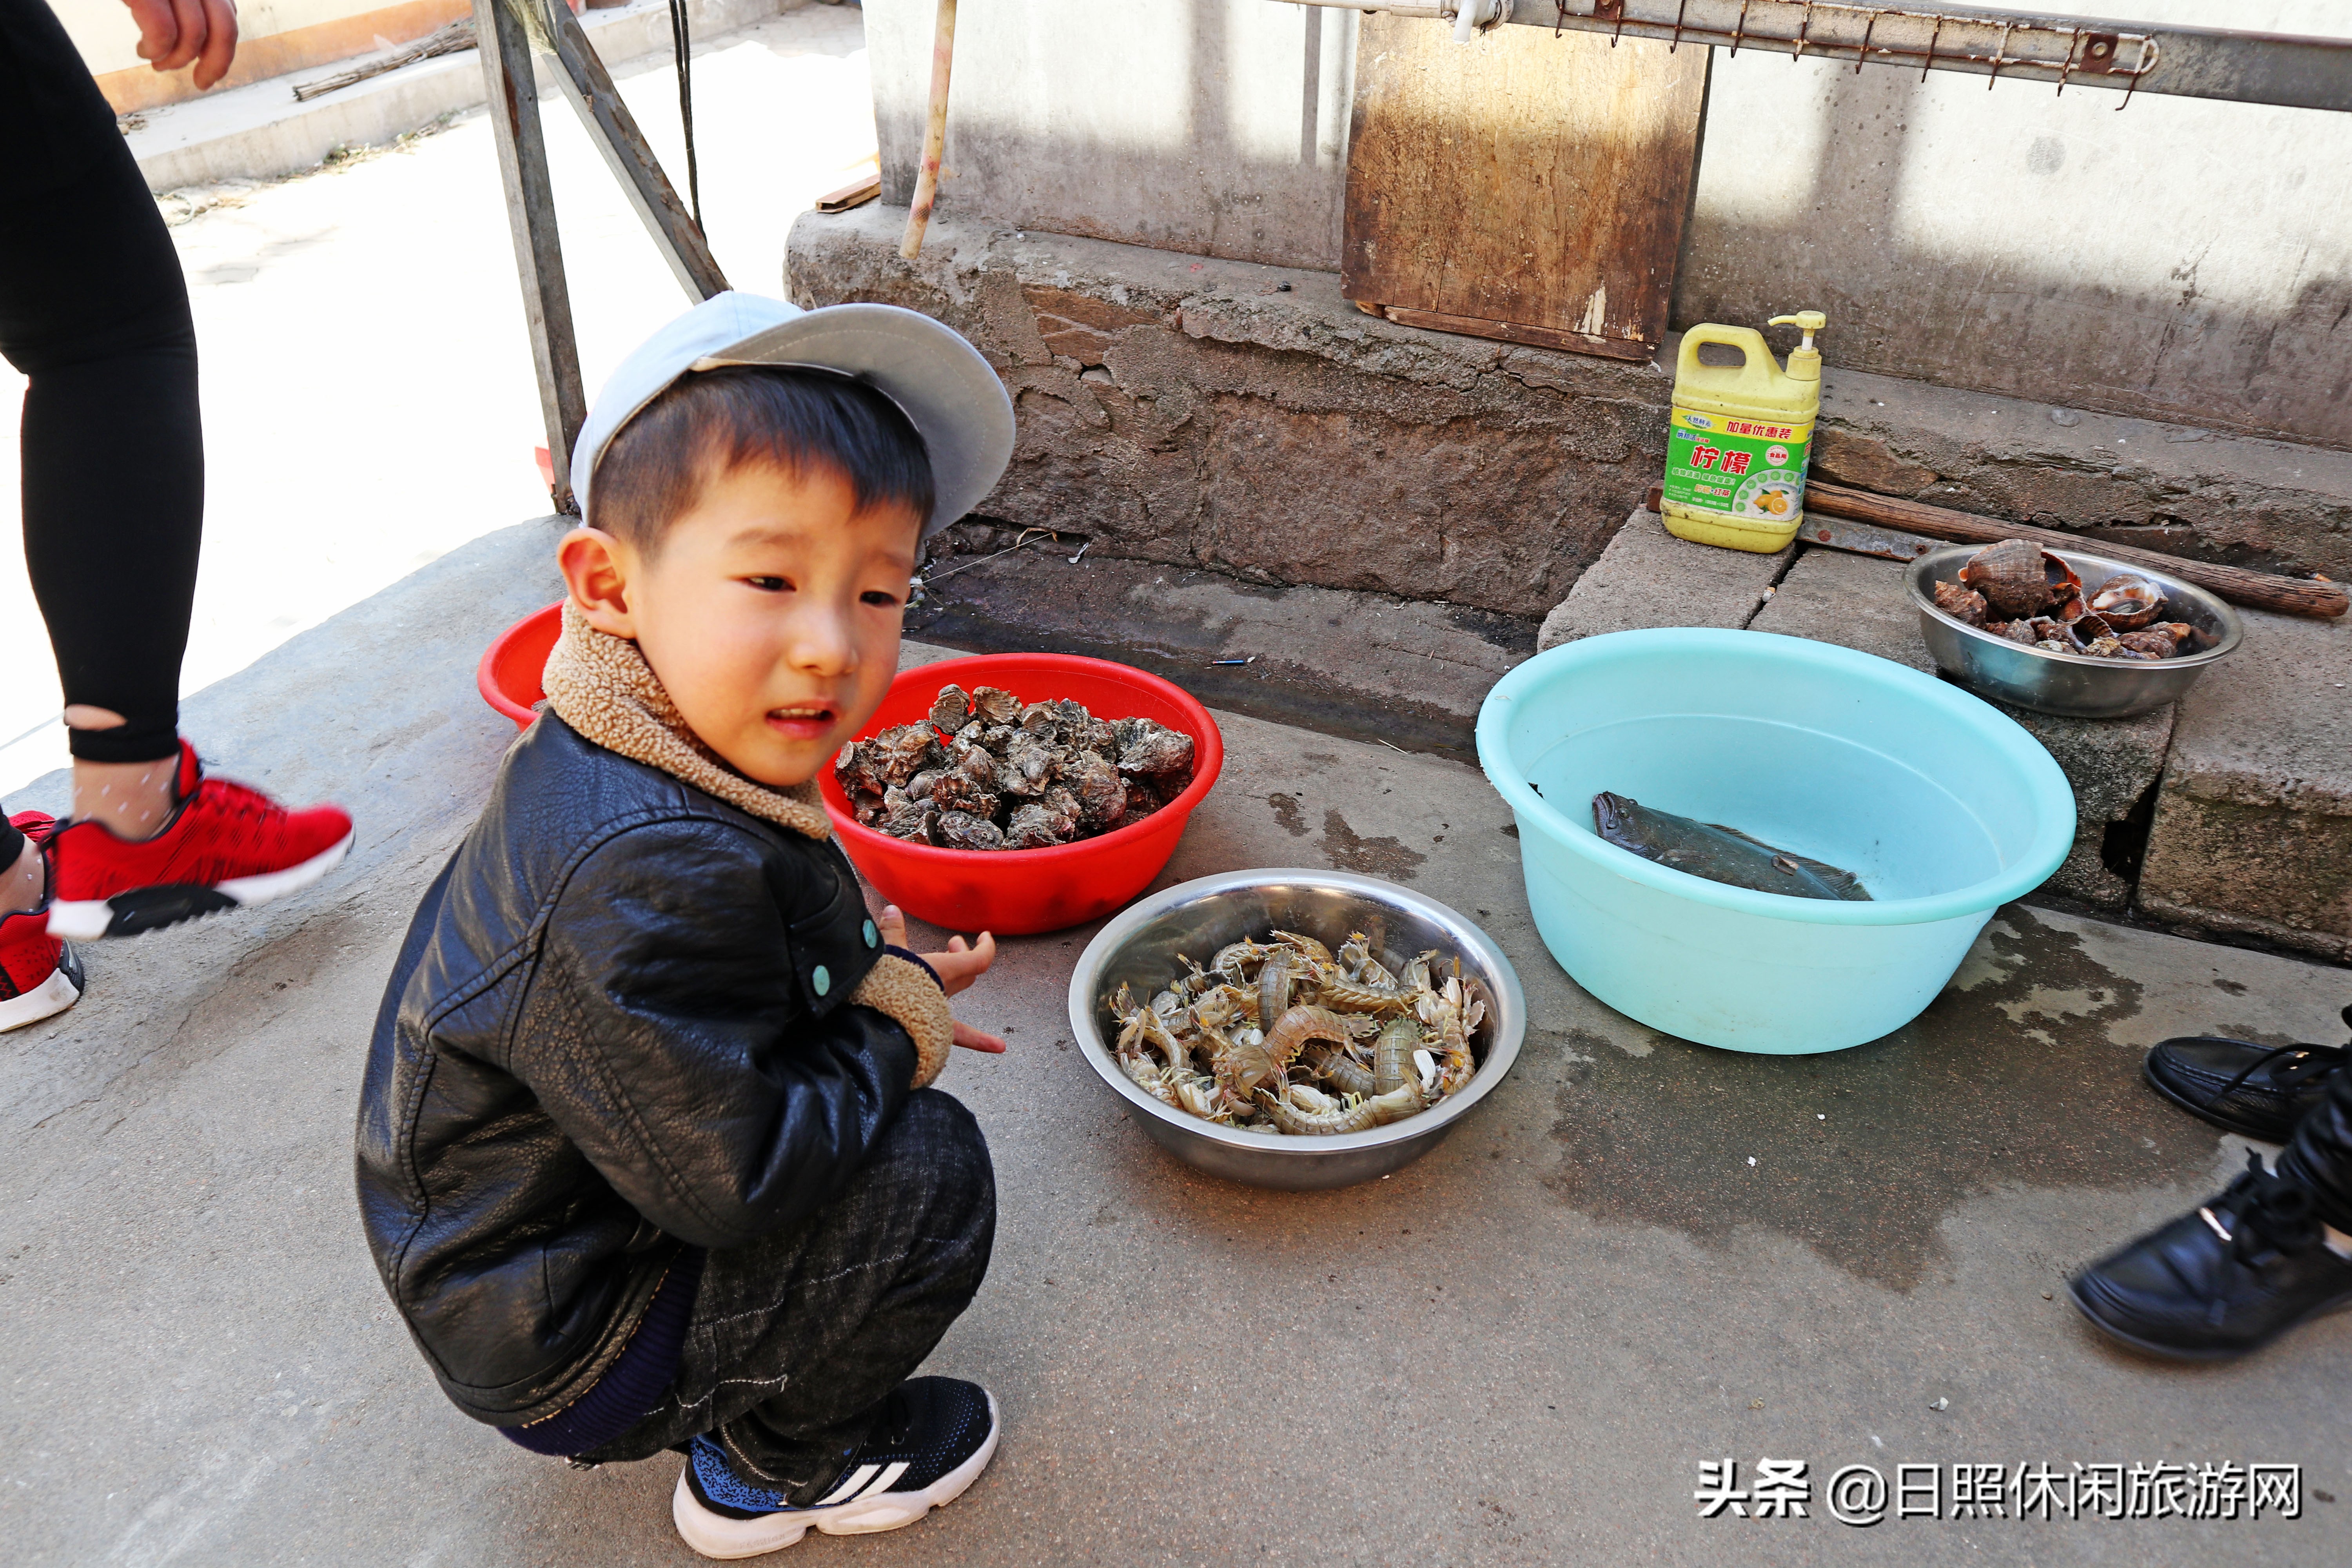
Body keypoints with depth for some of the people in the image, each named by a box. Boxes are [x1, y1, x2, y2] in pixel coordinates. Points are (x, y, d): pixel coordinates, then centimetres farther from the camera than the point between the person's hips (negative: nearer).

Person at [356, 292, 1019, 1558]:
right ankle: (777, 1465, 7)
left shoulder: (648, 763, -6)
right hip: (549, 1344, -9)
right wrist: (896, 1034, -16)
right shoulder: (646, 877, -37)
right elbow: (729, 1175, -31)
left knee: (863, 1111, 17)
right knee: (928, 1170, -18)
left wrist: (875, 981, -5)